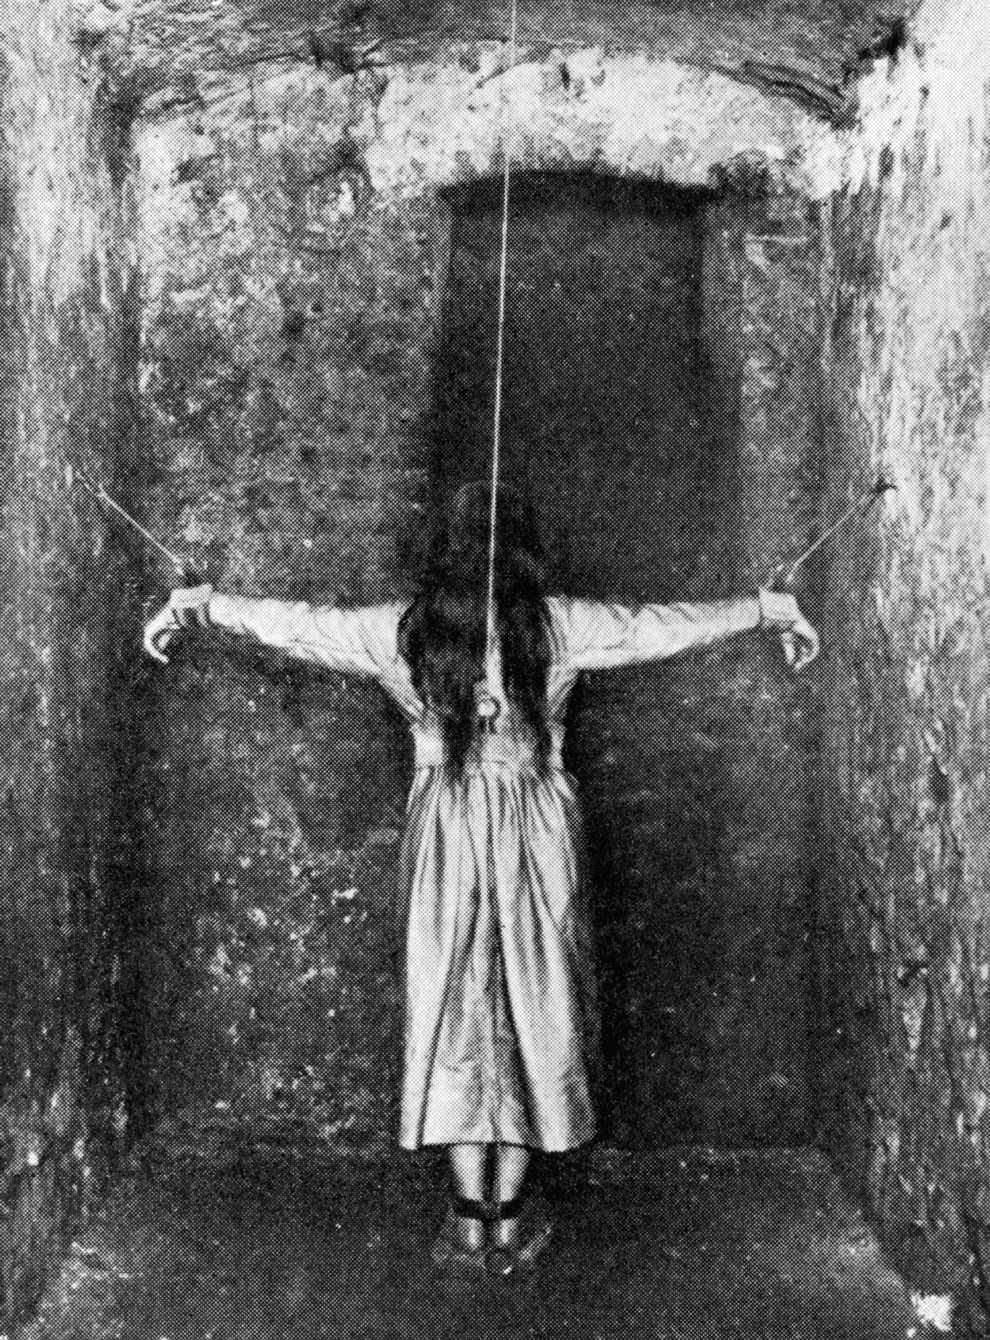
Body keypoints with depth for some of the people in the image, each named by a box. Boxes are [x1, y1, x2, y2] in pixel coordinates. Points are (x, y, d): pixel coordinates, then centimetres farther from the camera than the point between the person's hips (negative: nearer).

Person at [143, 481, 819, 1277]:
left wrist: (197, 606, 14)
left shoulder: (402, 630, -4)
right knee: (533, 1009, 9)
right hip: (536, 832, 0)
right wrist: (770, 610, 17)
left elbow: (296, 624, 2)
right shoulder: (559, 626, -5)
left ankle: (469, 1219, 13)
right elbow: (665, 628, 3)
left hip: (446, 831, 1)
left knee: (452, 1010, 9)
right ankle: (510, 1217, 16)